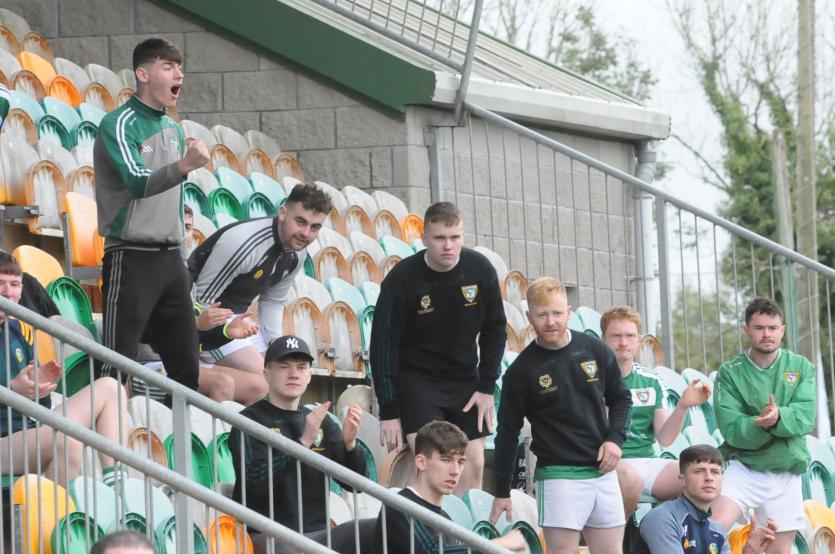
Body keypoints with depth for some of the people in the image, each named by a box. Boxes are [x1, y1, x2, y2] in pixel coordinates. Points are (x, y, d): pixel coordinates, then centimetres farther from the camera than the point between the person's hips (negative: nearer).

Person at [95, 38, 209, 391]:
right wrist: (184, 165, -42)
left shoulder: (173, 129, 16)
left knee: (186, 363, 7)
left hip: (170, 259, 8)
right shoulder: (119, 125, -10)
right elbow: (138, 183, -25)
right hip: (132, 259, -8)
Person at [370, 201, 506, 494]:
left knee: (473, 466, 1)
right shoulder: (401, 280, -18)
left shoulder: (480, 270, -8)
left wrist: (487, 387, -1)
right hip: (416, 379, -4)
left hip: (465, 379, 4)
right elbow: (383, 346, -14)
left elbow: (494, 330, 5)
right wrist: (388, 411, -16)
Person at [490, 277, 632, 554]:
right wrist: (502, 492, 1)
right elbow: (508, 433, -1)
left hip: (602, 470, 4)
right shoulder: (522, 371, -6)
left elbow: (621, 398, 16)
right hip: (558, 475, -4)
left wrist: (615, 438, -2)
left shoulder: (596, 351, 3)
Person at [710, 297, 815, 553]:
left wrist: (779, 417, -31)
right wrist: (762, 422, -28)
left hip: (787, 471, 2)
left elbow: (806, 417, -11)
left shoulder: (801, 367, 3)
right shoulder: (730, 372, -3)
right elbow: (731, 429, -11)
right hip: (744, 467, -2)